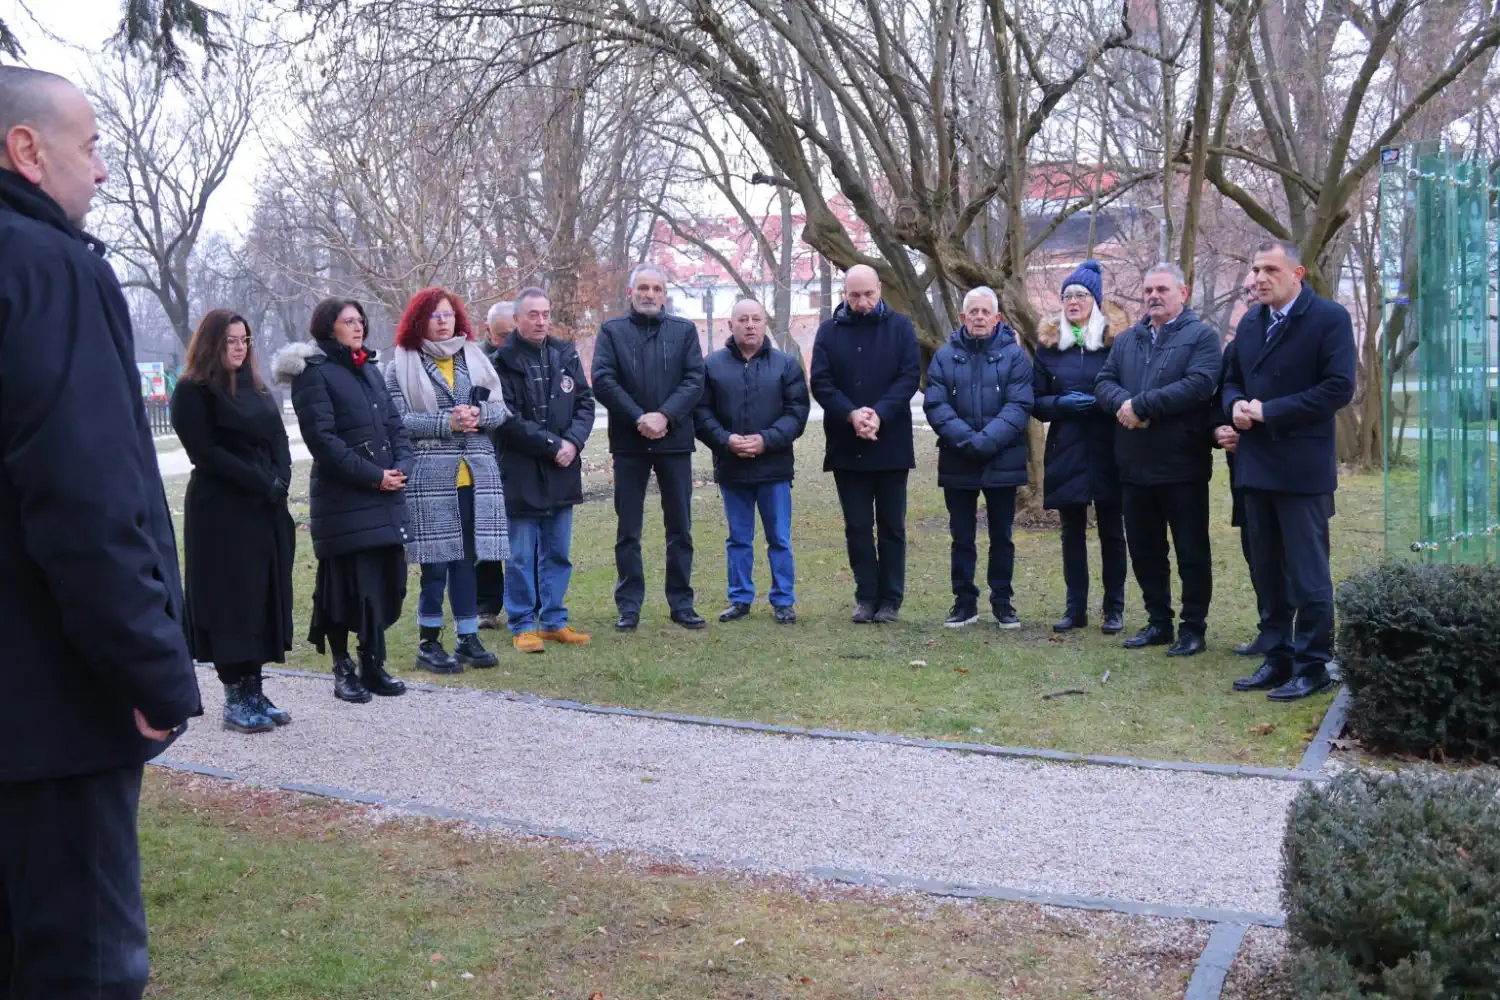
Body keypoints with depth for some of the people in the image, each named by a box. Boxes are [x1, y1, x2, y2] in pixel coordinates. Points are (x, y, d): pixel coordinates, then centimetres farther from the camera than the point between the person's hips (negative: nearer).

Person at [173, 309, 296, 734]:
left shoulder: (256, 388, 16)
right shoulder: (192, 392, -5)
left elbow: (279, 440, 11)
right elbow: (205, 451, -13)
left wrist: (279, 481, -8)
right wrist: (260, 482, -16)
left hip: (268, 509, 7)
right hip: (221, 511, -7)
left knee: (266, 597, 6)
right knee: (232, 600, -5)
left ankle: (254, 689, 12)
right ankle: (235, 698, 0)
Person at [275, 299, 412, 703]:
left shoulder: (369, 370, 19)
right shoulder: (313, 372, -4)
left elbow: (395, 424, 17)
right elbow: (321, 438, -13)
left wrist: (401, 467, -1)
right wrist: (373, 476, -14)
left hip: (386, 498, 7)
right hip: (342, 499, -7)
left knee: (386, 581, 6)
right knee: (346, 585, -2)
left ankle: (373, 666, 16)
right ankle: (343, 670, 10)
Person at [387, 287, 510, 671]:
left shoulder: (475, 358, 14)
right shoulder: (402, 366, 2)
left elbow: (500, 409, 10)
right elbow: (399, 420, -7)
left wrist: (477, 415, -11)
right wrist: (448, 423, -16)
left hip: (476, 474, 4)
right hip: (429, 476, -4)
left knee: (467, 557, 9)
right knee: (436, 561, -2)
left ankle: (468, 639, 17)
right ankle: (428, 643, 10)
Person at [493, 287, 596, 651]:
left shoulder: (566, 356, 9)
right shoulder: (503, 362, -8)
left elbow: (585, 403, 9)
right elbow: (508, 420, -13)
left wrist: (573, 441, -8)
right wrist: (552, 445, -14)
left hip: (562, 471, 5)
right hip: (520, 473, -5)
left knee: (558, 553, 12)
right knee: (521, 556, 2)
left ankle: (554, 620, 22)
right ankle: (522, 625, 12)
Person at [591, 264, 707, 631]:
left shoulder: (684, 330, 8)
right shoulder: (612, 330, 5)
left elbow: (695, 380, -2)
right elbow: (602, 380, -6)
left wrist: (664, 415, -15)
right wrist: (639, 417, -15)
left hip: (675, 440, 1)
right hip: (629, 441, -1)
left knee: (680, 527, 6)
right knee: (628, 529, 4)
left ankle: (682, 603, 15)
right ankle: (628, 606, 10)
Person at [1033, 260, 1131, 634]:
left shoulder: (1117, 338, -2)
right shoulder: (1049, 343, 6)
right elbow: (1037, 401, 7)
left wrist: (1103, 401, -18)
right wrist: (1062, 403, -12)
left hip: (1107, 452, -2)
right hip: (1066, 452, 2)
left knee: (1111, 533, 5)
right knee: (1072, 533, 9)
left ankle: (1114, 609, 13)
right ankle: (1076, 608, 17)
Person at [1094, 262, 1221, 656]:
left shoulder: (1201, 336, -4)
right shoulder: (1126, 340, 15)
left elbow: (1199, 384, -19)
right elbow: (1104, 382, 6)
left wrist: (1141, 405, -19)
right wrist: (1123, 402, -17)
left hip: (1183, 465, -6)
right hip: (1134, 466, 6)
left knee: (1192, 551, 3)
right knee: (1144, 550, 13)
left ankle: (1194, 628, 13)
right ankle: (1158, 622, 25)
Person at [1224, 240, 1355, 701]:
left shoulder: (1329, 318, -9)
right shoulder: (1250, 321, 12)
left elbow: (1339, 388, -17)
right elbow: (1232, 380, 19)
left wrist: (1269, 411, -18)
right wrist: (1236, 405, -5)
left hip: (1302, 468, -7)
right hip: (1257, 466, 7)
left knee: (1308, 575, -1)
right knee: (1267, 572, 14)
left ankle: (1313, 666, 9)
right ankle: (1280, 658, 24)